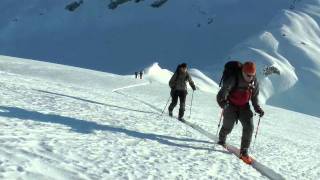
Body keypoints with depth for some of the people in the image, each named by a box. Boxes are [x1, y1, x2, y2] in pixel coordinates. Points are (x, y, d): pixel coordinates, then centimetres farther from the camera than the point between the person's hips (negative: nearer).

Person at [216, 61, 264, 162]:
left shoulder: (255, 83, -6)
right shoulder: (233, 80, -23)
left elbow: (254, 97, 9)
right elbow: (223, 92, -28)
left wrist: (258, 108, -4)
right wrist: (222, 101, -47)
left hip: (244, 107, 4)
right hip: (231, 105, -4)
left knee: (249, 126, -12)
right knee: (228, 126, 1)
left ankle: (244, 151, -3)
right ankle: (221, 140, 37)